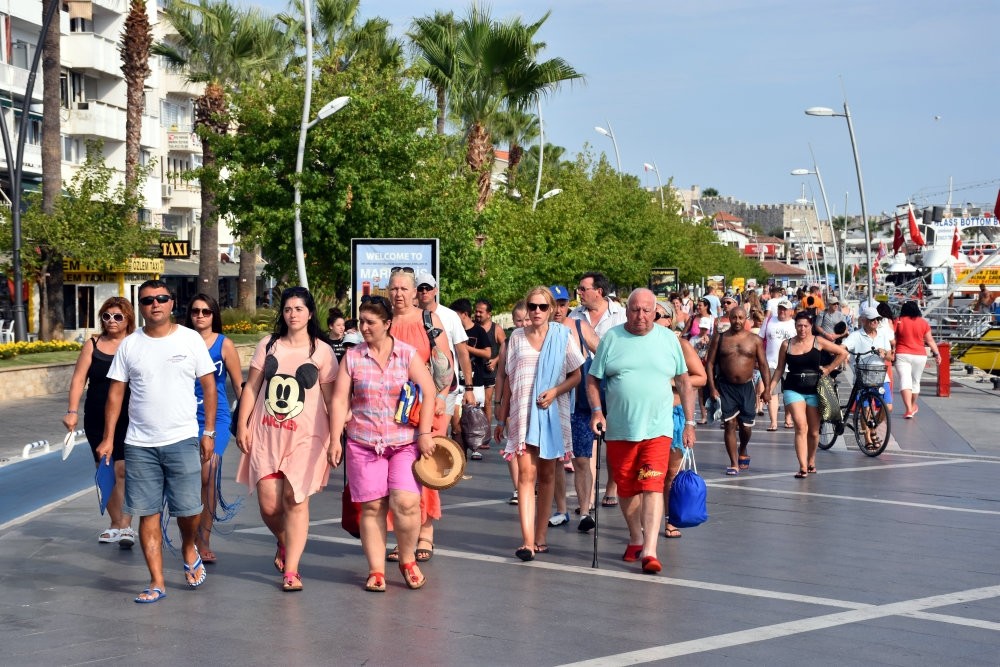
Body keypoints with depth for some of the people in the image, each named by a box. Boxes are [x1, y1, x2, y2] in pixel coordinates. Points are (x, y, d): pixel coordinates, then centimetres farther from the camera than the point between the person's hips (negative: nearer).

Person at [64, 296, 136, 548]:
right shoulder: (92, 345, 7)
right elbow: (79, 379, 3)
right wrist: (73, 411, -7)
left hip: (129, 420, -3)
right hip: (97, 420, 4)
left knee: (123, 470, -12)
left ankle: (126, 526, -13)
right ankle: (115, 524, 20)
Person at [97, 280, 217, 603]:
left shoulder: (190, 339, 0)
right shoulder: (129, 345, 5)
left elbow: (209, 385, 2)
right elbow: (116, 393, 6)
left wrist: (209, 432, -2)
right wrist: (108, 438, 0)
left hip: (183, 440, -2)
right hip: (140, 444, 2)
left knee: (189, 509, -4)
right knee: (148, 514, 3)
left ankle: (189, 549, 29)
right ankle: (157, 582, 11)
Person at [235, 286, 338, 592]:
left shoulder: (322, 351, 3)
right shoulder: (268, 345, 10)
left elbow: (331, 397, 4)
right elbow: (251, 387, 12)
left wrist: (336, 436, -1)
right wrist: (242, 424, 5)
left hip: (305, 436, -2)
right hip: (266, 433, 2)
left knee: (295, 500, -8)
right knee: (269, 504, -2)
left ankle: (291, 571, -3)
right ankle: (284, 544, 30)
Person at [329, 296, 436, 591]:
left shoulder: (408, 354, 3)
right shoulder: (352, 357, 5)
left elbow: (428, 393, 0)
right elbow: (340, 401, 3)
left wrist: (424, 434, -7)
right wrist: (335, 441, -2)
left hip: (405, 443, -1)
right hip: (364, 444, 1)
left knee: (405, 502, -12)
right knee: (372, 506, 0)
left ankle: (408, 561, 10)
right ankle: (376, 570, 10)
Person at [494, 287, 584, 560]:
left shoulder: (562, 336, 3)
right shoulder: (517, 337, 7)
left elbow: (576, 376, 5)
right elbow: (509, 380, 11)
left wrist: (554, 391, -13)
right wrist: (502, 417, 10)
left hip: (552, 412, 0)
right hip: (523, 413, 0)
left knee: (546, 475, 7)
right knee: (526, 473, -11)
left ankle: (540, 536, 18)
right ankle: (527, 540, -18)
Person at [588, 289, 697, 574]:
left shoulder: (668, 339, 5)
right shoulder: (611, 338, 3)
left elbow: (684, 382, 11)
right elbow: (593, 379, 7)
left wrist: (689, 423, 8)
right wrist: (597, 410, -9)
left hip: (657, 429, -1)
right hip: (619, 430, 2)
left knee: (652, 487, -12)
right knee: (626, 488, 12)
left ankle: (649, 551, -17)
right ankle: (635, 539, 32)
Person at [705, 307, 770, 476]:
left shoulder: (755, 340, 3)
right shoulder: (720, 339, 3)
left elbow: (763, 365, 4)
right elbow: (710, 363, 3)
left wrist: (767, 389, -3)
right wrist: (712, 387, -7)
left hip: (747, 386, 1)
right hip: (726, 387, 0)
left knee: (746, 426, 5)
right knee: (729, 424, -6)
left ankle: (743, 452, 36)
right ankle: (734, 464, 0)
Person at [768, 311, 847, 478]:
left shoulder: (818, 342, 0)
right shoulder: (787, 345, 2)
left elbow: (843, 353, 6)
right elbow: (780, 369, 9)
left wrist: (828, 369, 2)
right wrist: (770, 388, 2)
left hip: (814, 390, 1)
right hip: (793, 390, -1)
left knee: (814, 431, 9)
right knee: (801, 426, -16)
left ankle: (811, 462, 30)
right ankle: (803, 467, -18)